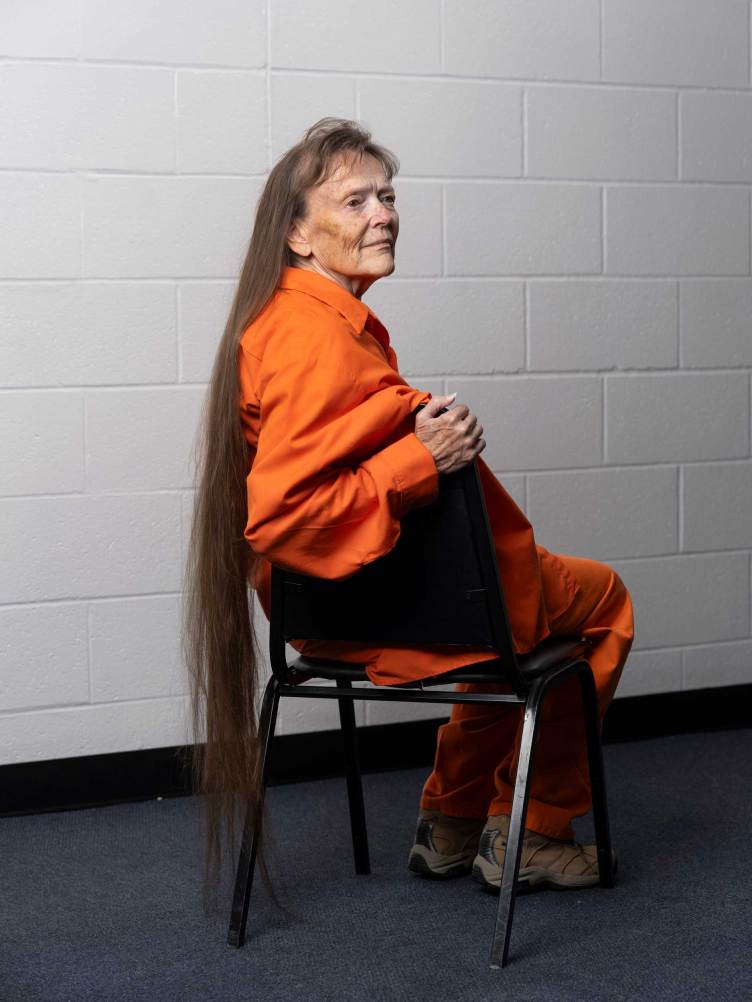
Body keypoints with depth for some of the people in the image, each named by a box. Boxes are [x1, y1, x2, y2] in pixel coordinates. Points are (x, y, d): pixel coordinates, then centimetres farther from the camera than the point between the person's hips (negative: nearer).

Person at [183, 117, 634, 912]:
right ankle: (531, 836, 25)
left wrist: (424, 430, -1)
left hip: (335, 599, 10)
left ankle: (450, 826, 38)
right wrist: (422, 460, -30)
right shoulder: (317, 341, -27)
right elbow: (282, 515, -33)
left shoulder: (287, 319, 5)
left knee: (526, 594, 35)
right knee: (600, 599, 14)